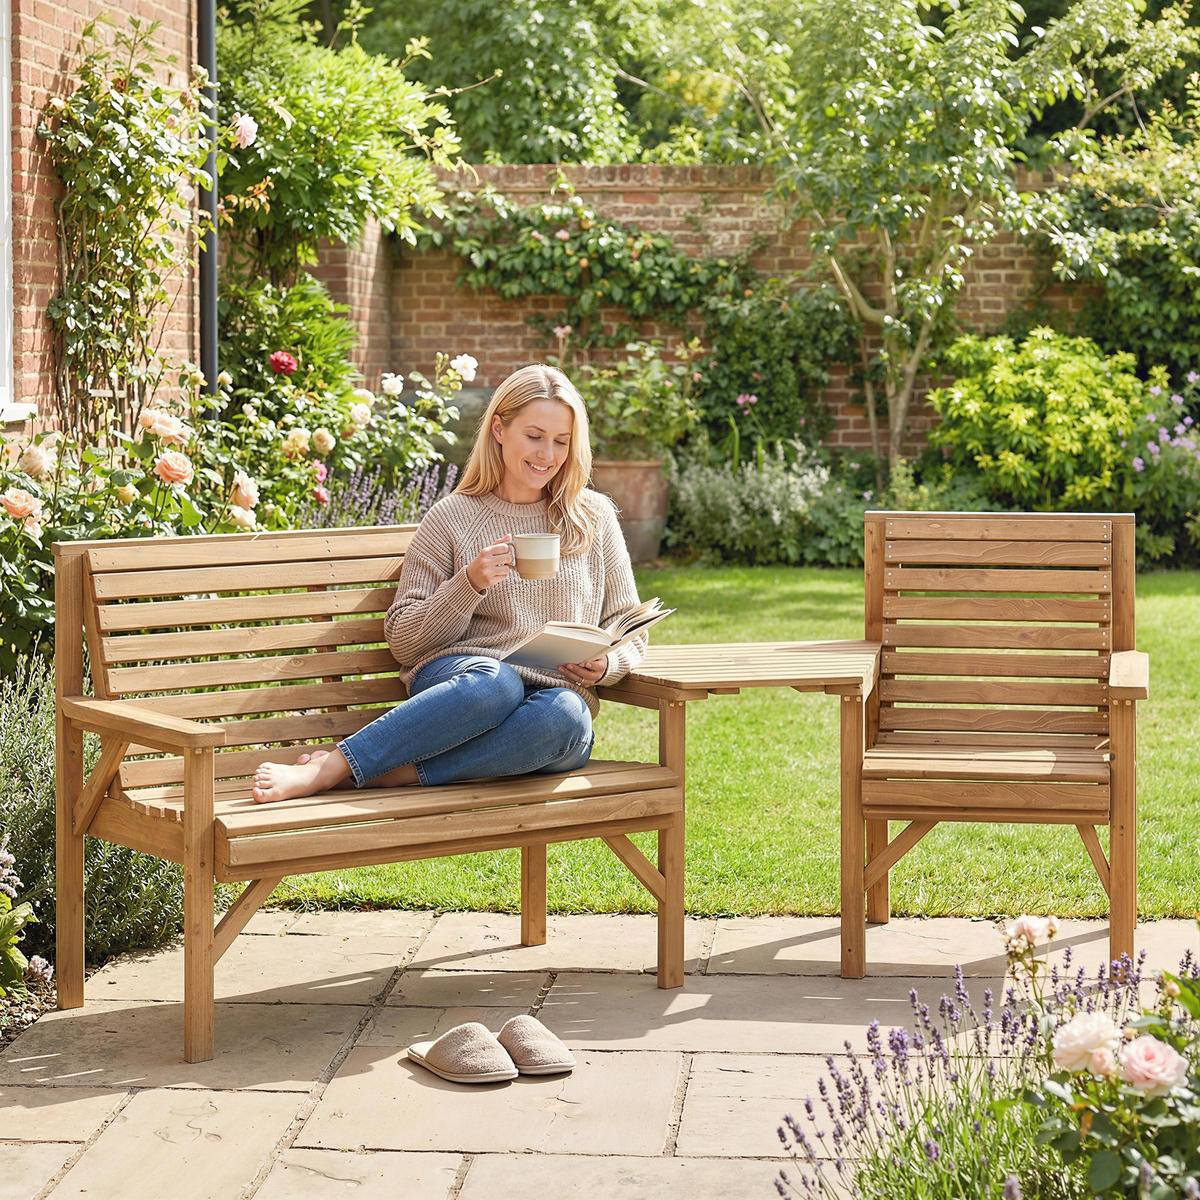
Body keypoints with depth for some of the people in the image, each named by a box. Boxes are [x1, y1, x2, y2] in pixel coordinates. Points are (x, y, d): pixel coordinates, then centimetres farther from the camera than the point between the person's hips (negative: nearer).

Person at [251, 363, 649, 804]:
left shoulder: (594, 516, 14)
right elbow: (403, 642, 4)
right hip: (462, 674, -2)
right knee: (494, 680, -41)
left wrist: (605, 664, -4)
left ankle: (391, 774, -35)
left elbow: (629, 631, 19)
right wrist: (469, 583, -11)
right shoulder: (452, 517, 8)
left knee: (566, 717, -38)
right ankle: (329, 768, -39)